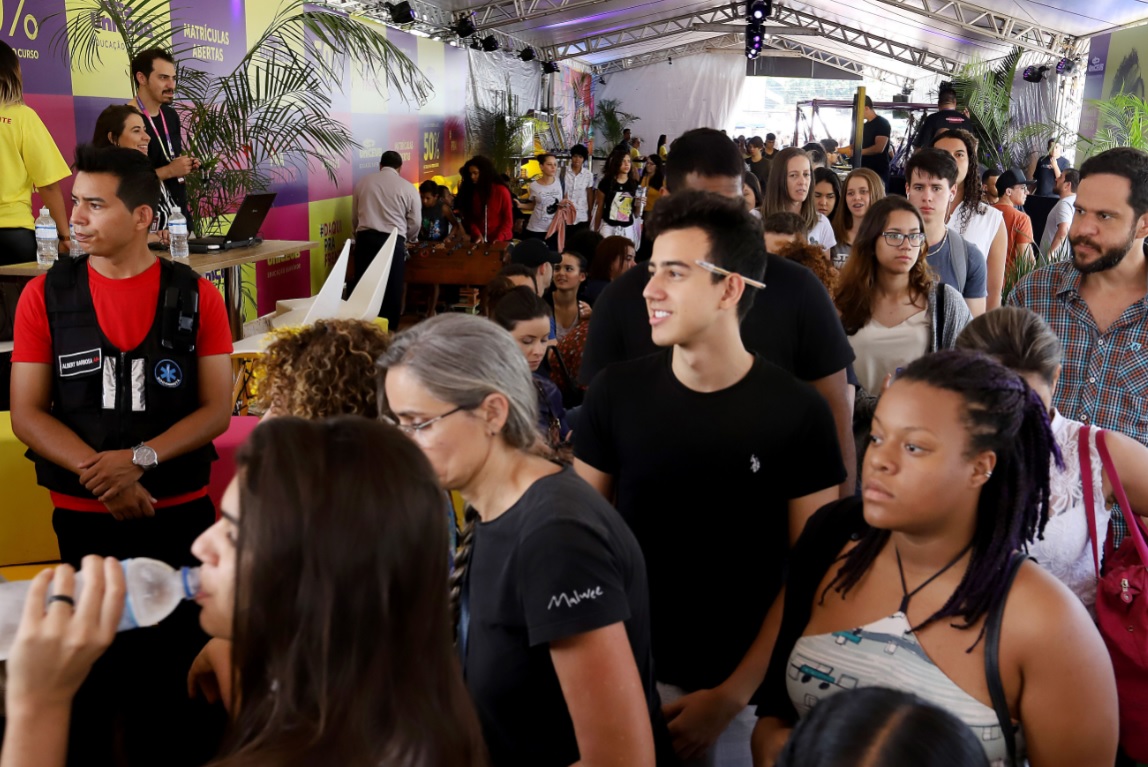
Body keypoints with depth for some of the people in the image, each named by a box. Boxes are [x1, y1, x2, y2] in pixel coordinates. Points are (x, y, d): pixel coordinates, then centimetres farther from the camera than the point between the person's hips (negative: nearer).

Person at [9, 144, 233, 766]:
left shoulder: (195, 296, -2)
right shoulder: (46, 295, 0)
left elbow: (217, 408, -5)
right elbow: (26, 414, -2)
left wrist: (138, 459, -18)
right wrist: (101, 475, -16)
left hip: (182, 512, 0)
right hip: (83, 518, 0)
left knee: (179, 667, 8)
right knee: (91, 667, 10)